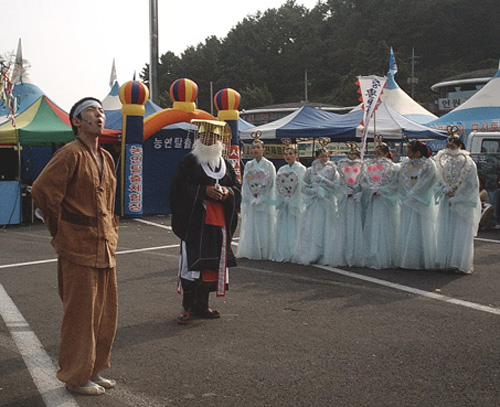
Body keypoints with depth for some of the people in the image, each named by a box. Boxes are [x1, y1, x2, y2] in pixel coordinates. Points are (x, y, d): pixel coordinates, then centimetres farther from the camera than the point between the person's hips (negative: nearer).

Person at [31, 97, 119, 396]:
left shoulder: (106, 158, 14)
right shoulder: (71, 154, -12)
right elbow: (42, 189, -18)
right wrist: (61, 230, -9)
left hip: (105, 248, 8)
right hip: (79, 249, -8)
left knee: (106, 313, 14)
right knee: (80, 316, 1)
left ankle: (95, 370, 28)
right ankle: (76, 377, 15)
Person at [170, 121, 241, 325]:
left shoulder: (226, 165, 14)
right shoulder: (189, 161, 0)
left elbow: (237, 189, 16)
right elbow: (179, 187, -7)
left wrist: (227, 192, -7)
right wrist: (204, 190, -17)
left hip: (219, 223, 5)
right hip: (195, 222, -5)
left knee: (214, 263, 7)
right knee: (192, 262, -7)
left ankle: (202, 305, 18)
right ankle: (188, 307, 3)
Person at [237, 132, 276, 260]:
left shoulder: (269, 165, 0)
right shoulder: (248, 165, 10)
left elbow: (271, 184, -4)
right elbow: (245, 183, 7)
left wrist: (259, 197, -9)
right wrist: (252, 198, -5)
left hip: (265, 201, -3)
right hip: (251, 201, 3)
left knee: (264, 228, -4)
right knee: (250, 228, 2)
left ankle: (264, 253, 0)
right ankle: (251, 253, 7)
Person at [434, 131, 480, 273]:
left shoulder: (468, 162, -8)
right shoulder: (442, 161, 5)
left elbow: (473, 184, -8)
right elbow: (439, 180, 13)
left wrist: (457, 198, -11)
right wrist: (445, 189, -7)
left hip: (463, 202, -4)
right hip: (447, 200, 5)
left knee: (461, 234, -4)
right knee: (445, 233, 3)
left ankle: (463, 264, 4)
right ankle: (447, 261, 9)